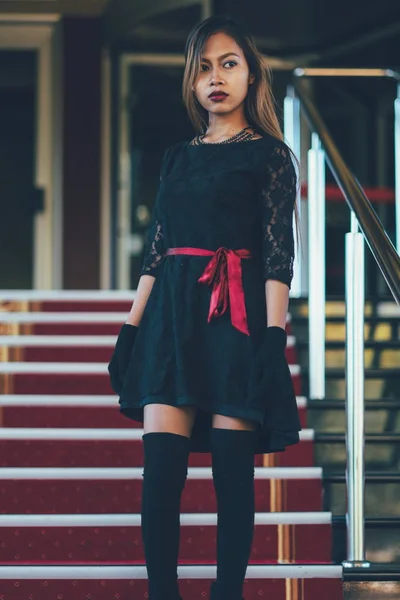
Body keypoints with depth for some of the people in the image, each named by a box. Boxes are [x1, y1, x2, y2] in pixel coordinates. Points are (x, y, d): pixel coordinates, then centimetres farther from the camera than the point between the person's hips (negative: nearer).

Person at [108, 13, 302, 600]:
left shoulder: (268, 154, 4)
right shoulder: (177, 156, 18)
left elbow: (278, 253, -4)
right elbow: (156, 249, 17)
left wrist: (275, 336, -13)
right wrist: (131, 327, 10)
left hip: (234, 315, -4)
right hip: (171, 312, 4)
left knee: (232, 469, -5)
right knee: (161, 465, -6)